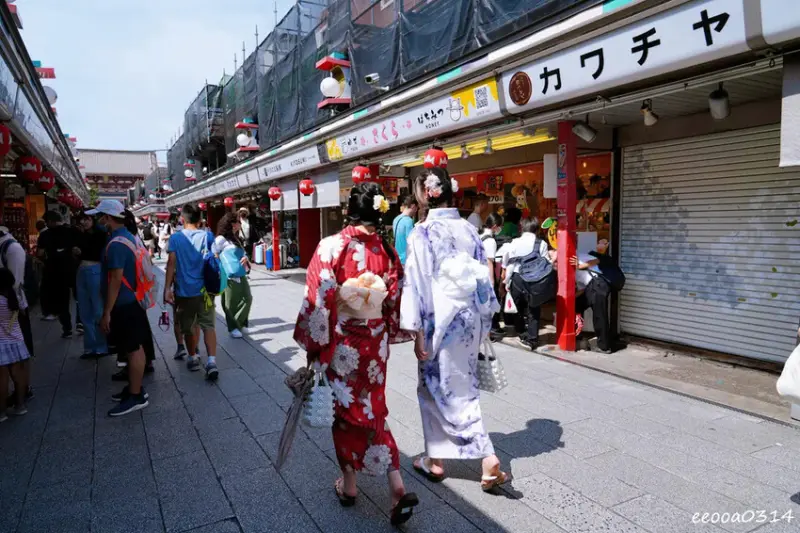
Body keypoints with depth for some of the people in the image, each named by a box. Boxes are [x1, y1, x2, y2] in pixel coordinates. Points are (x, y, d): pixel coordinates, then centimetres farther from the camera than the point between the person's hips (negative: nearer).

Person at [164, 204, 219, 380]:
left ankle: (193, 358, 30)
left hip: (184, 290, 0)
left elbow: (171, 263, -9)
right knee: (208, 325, -1)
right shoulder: (207, 236, -1)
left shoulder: (175, 238, -2)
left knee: (188, 327, 15)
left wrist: (167, 288, -9)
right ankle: (212, 361, -17)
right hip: (204, 289, 0)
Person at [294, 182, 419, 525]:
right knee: (374, 410, 16)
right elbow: (394, 302, 3)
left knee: (345, 410, 15)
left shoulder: (332, 247, -17)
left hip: (341, 343, -3)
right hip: (376, 343, 3)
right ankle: (397, 487, 8)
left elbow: (318, 301, -17)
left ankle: (348, 484, 31)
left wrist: (312, 347, -6)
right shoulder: (387, 251, -4)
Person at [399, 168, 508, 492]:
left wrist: (417, 332, -10)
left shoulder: (422, 233, -12)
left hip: (442, 322, -6)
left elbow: (417, 283, -15)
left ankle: (470, 460, 9)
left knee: (444, 390, 8)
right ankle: (434, 458, 22)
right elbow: (483, 276, 9)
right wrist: (483, 323, 17)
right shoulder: (469, 229, 5)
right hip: (471, 319, 6)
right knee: (463, 388, 15)